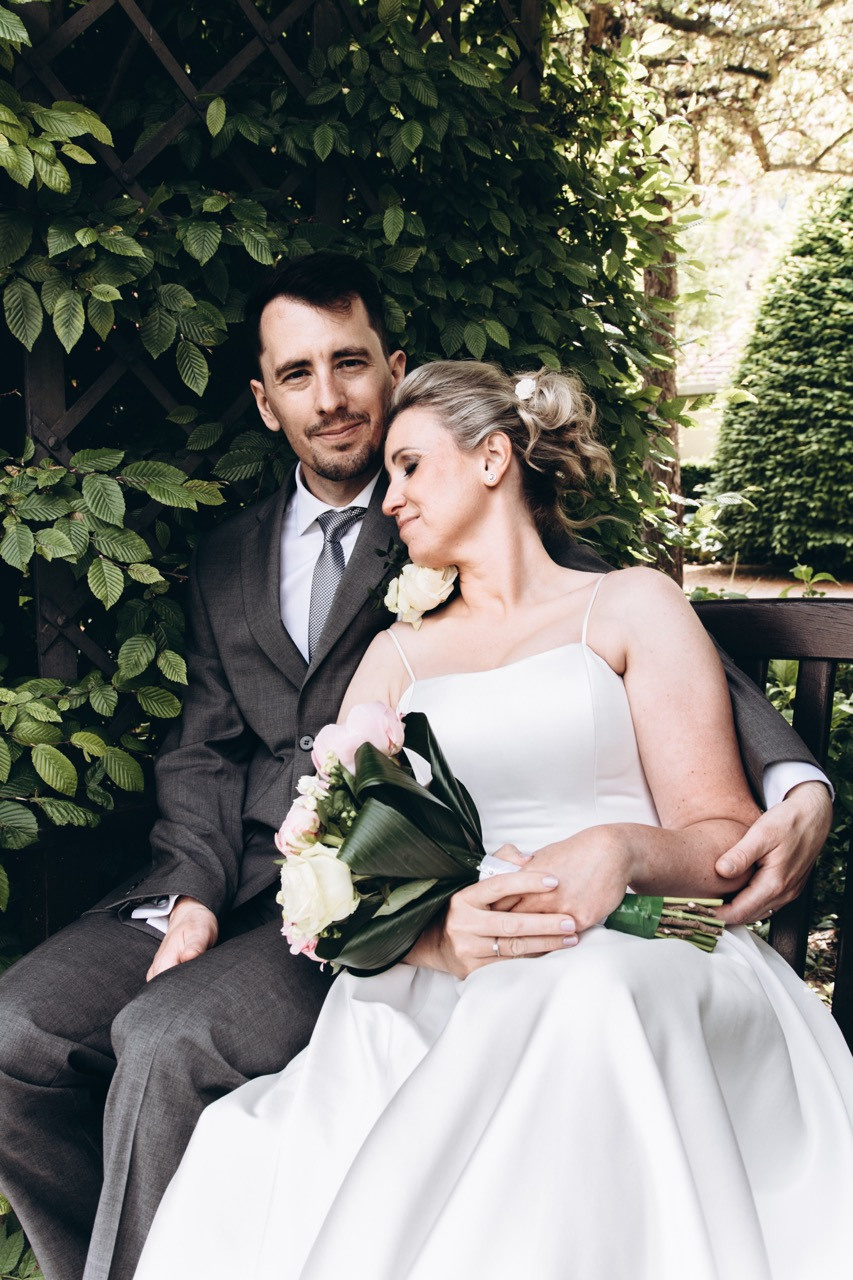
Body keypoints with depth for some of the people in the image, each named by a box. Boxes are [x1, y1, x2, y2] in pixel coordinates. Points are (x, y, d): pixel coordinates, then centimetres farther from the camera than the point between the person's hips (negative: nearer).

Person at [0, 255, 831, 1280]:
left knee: (165, 1038, -26)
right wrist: (193, 894, -5)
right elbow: (202, 750, 14)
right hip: (237, 875, 6)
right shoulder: (228, 560, 18)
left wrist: (799, 783, -25)